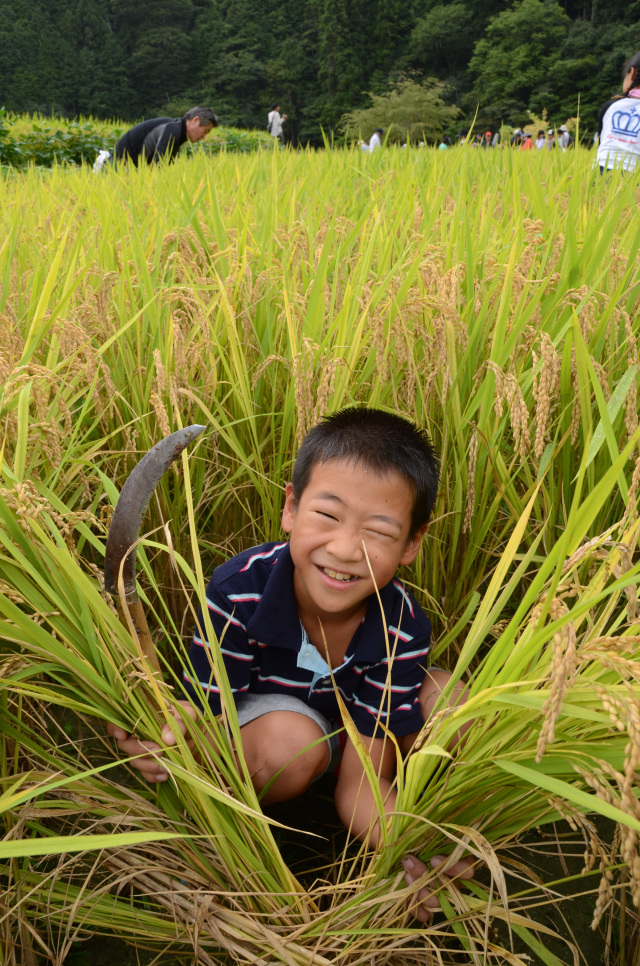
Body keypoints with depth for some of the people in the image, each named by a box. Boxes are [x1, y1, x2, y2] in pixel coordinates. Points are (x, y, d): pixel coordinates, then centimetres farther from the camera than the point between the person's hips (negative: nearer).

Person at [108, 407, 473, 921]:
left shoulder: (403, 627, -27)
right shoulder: (236, 591, -32)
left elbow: (362, 781, -23)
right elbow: (206, 713, -25)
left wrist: (406, 845, -44)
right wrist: (169, 736, -50)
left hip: (351, 734, 3)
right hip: (259, 709, -2)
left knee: (448, 697, -22)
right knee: (288, 743, -37)